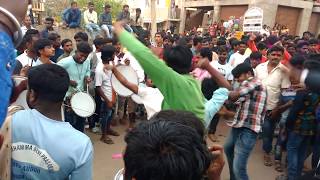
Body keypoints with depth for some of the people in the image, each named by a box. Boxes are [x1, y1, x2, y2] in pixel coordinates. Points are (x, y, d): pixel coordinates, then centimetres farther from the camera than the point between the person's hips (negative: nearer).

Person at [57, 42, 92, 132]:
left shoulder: (87, 62, -4)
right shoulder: (65, 62, -23)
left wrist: (87, 77, -7)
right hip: (68, 96, -6)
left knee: (81, 119, 20)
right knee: (70, 122, 2)